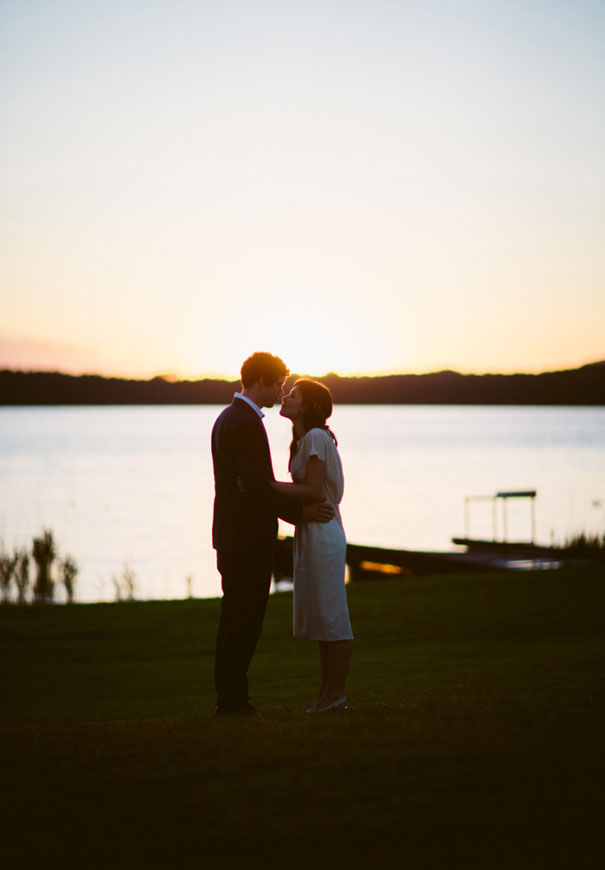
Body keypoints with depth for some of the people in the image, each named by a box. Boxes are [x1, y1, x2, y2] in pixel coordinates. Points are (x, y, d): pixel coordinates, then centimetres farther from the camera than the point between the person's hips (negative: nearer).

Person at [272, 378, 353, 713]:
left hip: (323, 535, -10)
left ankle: (336, 692, 1)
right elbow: (305, 490, 12)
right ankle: (327, 691, 17)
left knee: (331, 617, -4)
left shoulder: (316, 438, -14)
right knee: (318, 618, 12)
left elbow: (311, 491, -20)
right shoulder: (304, 440, 14)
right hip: (310, 534, 10)